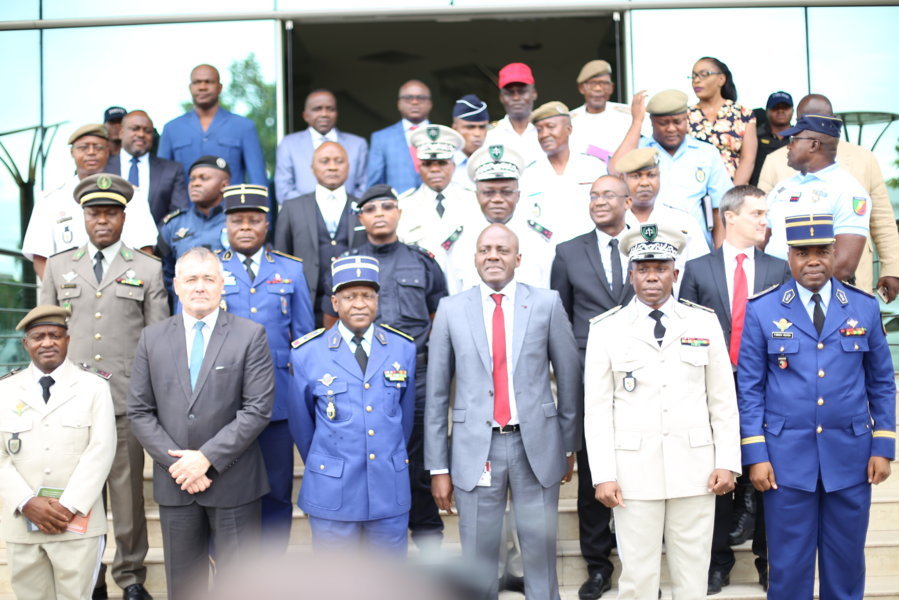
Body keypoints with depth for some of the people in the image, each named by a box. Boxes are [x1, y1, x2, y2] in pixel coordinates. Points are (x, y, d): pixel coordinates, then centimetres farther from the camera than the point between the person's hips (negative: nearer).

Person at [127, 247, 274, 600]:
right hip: (174, 482, 3)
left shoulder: (250, 335, -3)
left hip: (233, 482, -3)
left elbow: (258, 409, -10)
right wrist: (175, 462, -9)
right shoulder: (152, 338, 6)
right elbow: (139, 411, 3)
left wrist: (207, 458, -15)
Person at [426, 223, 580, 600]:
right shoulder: (451, 310, 2)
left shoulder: (547, 304, 1)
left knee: (540, 551, 8)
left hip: (536, 445, 0)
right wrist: (438, 467, 2)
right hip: (476, 447, 0)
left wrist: (569, 445, 10)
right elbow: (437, 393, 3)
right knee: (478, 557, 8)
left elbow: (569, 377, 7)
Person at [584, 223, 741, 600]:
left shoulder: (704, 322, 6)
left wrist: (727, 463, -1)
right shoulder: (606, 329, 1)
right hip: (633, 468, -1)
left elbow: (723, 400, 6)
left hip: (695, 467, 1)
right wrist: (603, 475, -7)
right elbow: (597, 409, -1)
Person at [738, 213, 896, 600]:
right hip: (786, 457, -2)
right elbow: (749, 389, -2)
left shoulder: (865, 307, 4)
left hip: (851, 456, 2)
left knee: (846, 561, 11)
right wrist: (755, 455, -6)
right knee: (789, 565, 5)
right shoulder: (761, 311, -2)